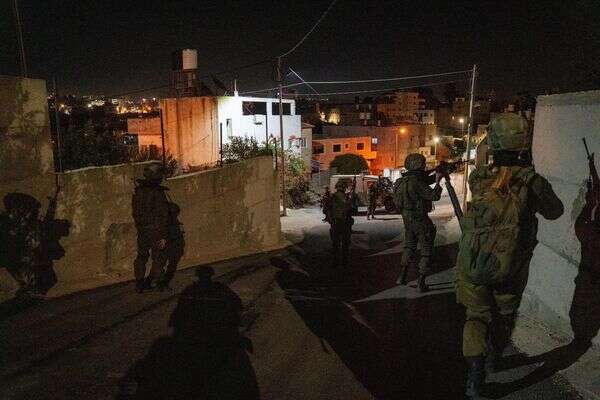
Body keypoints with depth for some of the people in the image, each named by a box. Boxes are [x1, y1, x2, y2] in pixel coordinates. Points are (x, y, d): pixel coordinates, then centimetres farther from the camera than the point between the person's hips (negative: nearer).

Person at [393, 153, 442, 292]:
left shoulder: (404, 180, 5)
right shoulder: (415, 181, -22)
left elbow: (426, 181, 19)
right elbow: (434, 196, -18)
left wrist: (435, 176, 7)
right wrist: (438, 181, -5)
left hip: (407, 218, 8)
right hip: (419, 219, -8)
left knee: (409, 246, 23)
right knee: (426, 251, 4)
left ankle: (402, 276, 25)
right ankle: (421, 283, 5)